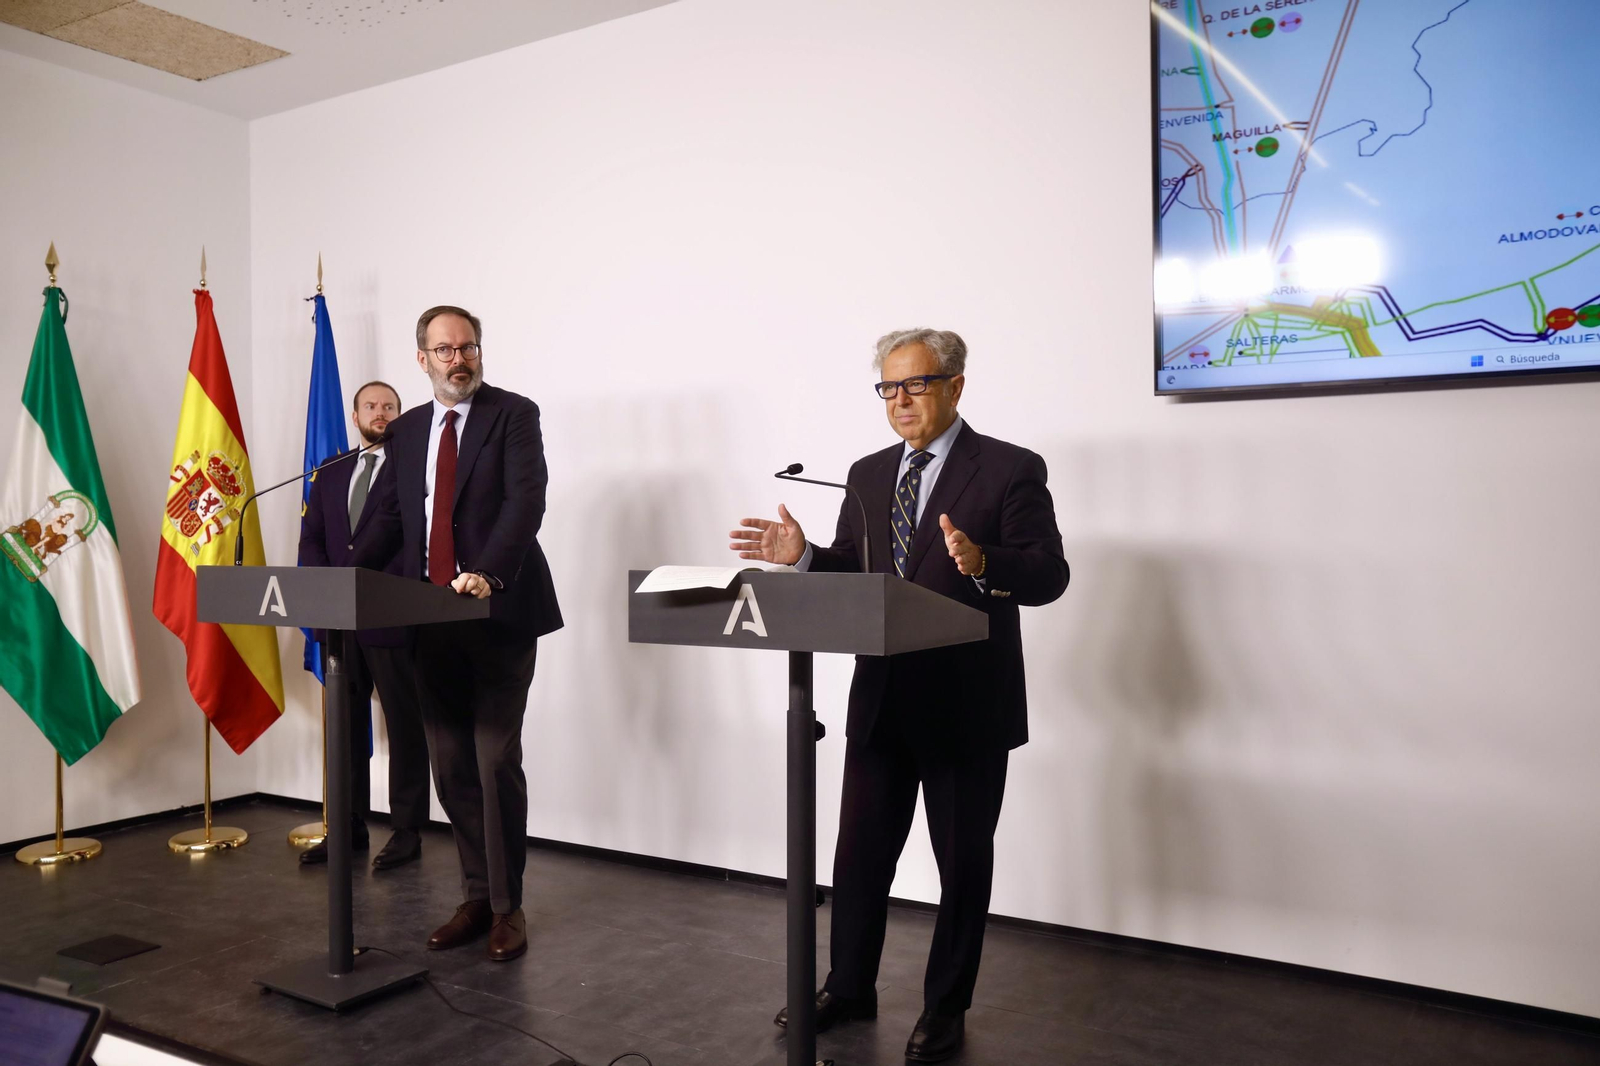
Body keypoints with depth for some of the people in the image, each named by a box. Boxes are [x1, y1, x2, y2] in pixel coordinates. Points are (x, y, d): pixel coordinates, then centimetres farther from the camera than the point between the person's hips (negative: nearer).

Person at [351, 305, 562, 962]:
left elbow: (525, 501, -16)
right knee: (451, 767, 10)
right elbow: (388, 520, 13)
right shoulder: (406, 431, 15)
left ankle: (507, 906, 11)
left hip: (499, 616, -5)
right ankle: (476, 897, 24)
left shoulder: (514, 415, -3)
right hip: (432, 623, 6)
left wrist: (486, 573, -30)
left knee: (497, 762, -4)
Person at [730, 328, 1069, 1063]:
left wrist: (980, 562, -33)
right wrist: (802, 557, -8)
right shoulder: (868, 474, 10)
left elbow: (1049, 575, -15)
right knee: (859, 851, 14)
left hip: (966, 706, -5)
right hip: (881, 699, 5)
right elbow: (849, 571, 11)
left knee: (963, 861, 10)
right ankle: (849, 987, 33)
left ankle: (946, 1006, 28)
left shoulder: (1011, 470, -8)